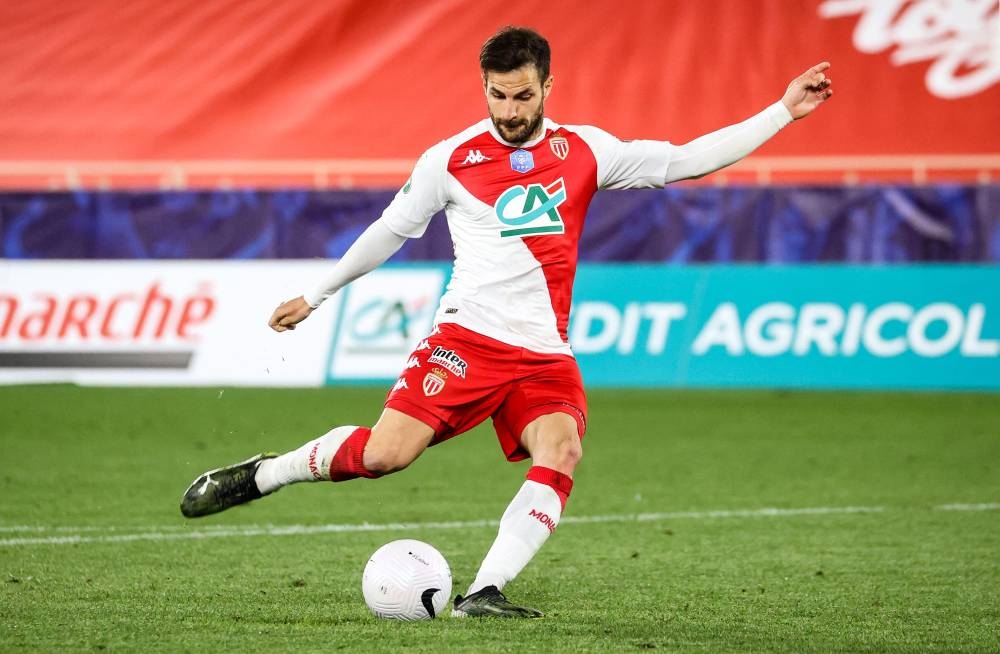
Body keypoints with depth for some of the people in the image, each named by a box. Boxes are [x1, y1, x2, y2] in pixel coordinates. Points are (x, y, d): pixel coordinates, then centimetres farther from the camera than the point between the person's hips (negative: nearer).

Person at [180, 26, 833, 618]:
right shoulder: (450, 160, 3)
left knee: (562, 452, -26)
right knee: (384, 454, -18)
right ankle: (259, 475, 5)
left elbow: (687, 160, 10)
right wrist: (314, 296, 22)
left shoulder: (585, 152, 8)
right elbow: (389, 232, 15)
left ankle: (483, 593, -28)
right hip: (467, 338, -2)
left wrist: (783, 111, 5)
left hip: (546, 355, 3)